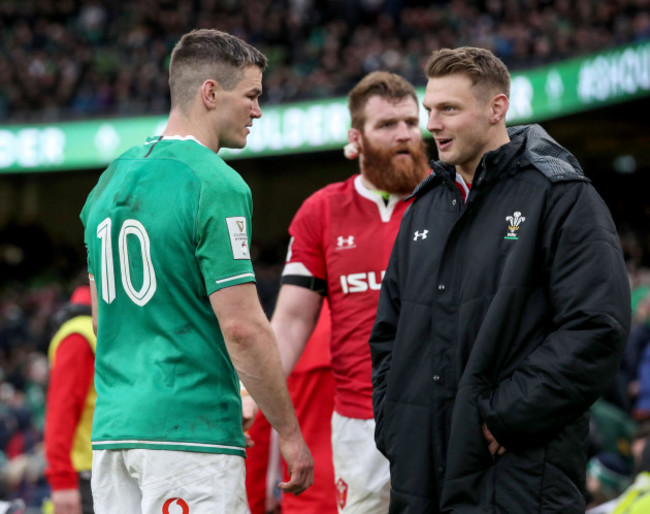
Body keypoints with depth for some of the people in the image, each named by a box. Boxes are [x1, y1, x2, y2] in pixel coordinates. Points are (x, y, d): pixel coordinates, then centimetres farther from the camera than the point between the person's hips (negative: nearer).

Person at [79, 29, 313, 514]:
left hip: (113, 429, 8)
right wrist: (290, 433, -8)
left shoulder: (112, 179, 14)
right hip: (190, 433, -8)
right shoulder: (216, 186, -11)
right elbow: (242, 326, -15)